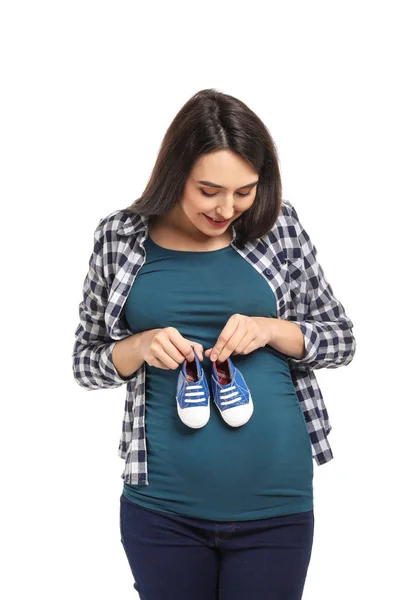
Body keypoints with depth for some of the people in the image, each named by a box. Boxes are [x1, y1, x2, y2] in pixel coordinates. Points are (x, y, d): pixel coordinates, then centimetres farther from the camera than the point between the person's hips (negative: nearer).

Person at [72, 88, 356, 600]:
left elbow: (341, 339, 6)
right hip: (161, 506, 0)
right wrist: (140, 346, -13)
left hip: (277, 502, 0)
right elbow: (85, 360, 8)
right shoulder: (120, 237, -1)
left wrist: (272, 329, -13)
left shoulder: (278, 226, -1)